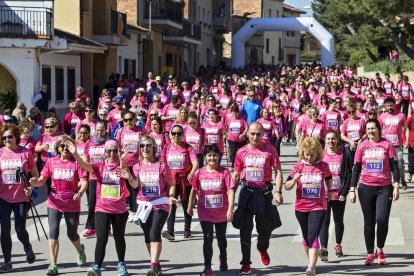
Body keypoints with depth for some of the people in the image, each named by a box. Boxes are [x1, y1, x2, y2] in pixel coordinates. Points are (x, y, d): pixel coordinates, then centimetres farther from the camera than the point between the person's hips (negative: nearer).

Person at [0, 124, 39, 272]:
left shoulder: (26, 153, -4)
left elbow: (35, 174, 5)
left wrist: (30, 187, -9)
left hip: (21, 197, -1)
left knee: (20, 229, 2)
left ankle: (28, 248, 35)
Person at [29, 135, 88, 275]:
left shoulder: (76, 162, -5)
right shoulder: (51, 161, 1)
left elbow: (84, 181, -13)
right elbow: (42, 180, 1)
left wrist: (80, 192, -33)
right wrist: (35, 182, -22)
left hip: (72, 204, -1)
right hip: (55, 203, 1)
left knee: (72, 234, 11)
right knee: (53, 232, -11)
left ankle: (80, 250, 45)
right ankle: (53, 265, -10)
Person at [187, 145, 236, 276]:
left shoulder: (224, 172, -12)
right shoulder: (199, 173, -6)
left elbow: (231, 191, -17)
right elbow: (194, 190, 6)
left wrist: (230, 209, -25)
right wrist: (190, 207, 9)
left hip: (221, 213, 0)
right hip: (205, 212, 0)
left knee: (221, 238, 20)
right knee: (208, 238, -9)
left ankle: (223, 259, 46)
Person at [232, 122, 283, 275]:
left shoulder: (270, 150, -3)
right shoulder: (241, 152, 2)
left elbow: (278, 171, -2)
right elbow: (236, 176, 8)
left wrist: (278, 192, -12)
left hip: (264, 192, -1)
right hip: (246, 192, 1)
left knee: (266, 228, 11)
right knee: (245, 229, -1)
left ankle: (262, 249, 44)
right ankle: (246, 264, 7)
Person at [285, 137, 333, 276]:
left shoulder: (323, 166, -2)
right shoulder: (298, 166, -3)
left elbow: (328, 178, 22)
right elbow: (287, 186, -7)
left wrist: (330, 191, 16)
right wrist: (295, 179, -24)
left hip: (318, 207, -2)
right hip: (301, 207, 2)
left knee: (313, 236, -16)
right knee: (306, 236, 16)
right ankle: (312, 262, 36)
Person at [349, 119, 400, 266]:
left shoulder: (387, 144, 0)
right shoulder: (362, 146, 5)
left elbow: (394, 166, 1)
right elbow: (356, 169, 8)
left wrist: (396, 186, -6)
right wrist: (352, 190, 4)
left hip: (384, 188, -2)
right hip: (366, 188, 2)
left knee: (382, 219, -13)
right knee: (369, 222, 6)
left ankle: (380, 249, 11)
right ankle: (370, 254, 15)